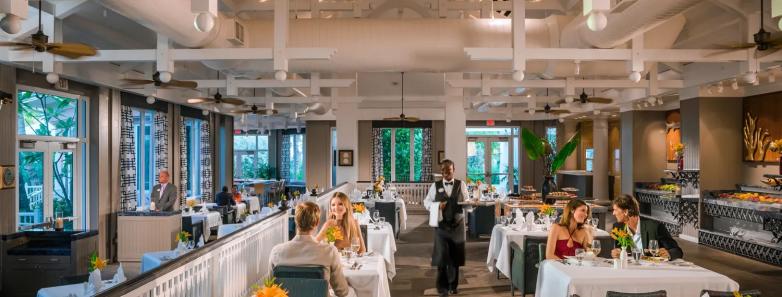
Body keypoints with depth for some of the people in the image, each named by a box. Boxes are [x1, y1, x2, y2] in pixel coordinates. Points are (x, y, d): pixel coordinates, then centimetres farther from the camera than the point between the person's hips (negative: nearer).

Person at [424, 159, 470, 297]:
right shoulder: (435, 186, 3)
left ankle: (453, 285, 26)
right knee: (442, 255, -2)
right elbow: (427, 202, 4)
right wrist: (437, 205, -13)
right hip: (441, 224, -1)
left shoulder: (461, 184, 5)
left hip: (457, 224, 1)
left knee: (455, 256, 9)